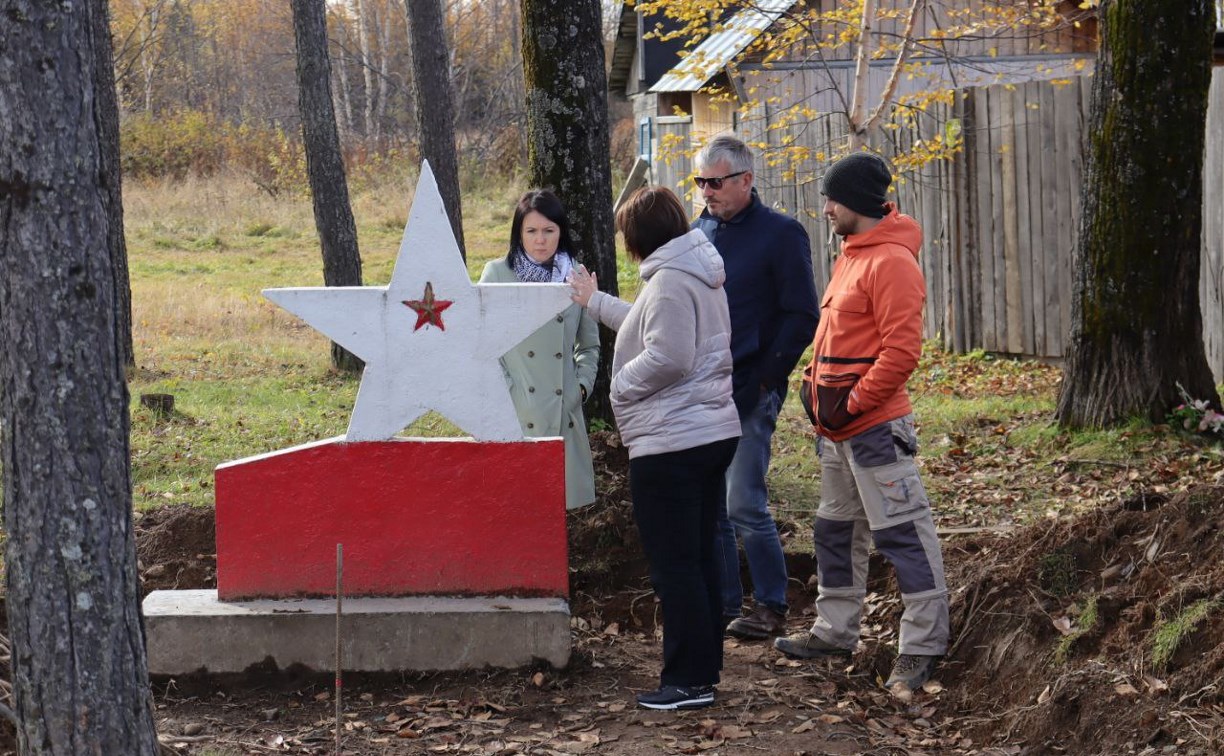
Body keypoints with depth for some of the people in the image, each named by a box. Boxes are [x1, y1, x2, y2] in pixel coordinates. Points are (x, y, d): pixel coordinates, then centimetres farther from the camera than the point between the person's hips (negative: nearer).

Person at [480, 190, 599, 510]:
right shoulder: (497, 274, 2)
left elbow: (589, 344, 20)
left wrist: (582, 385, 7)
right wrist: (503, 389, -7)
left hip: (563, 411, 3)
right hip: (514, 411, -3)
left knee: (559, 503, 4)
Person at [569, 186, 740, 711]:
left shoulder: (670, 281, -16)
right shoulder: (698, 275, 16)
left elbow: (667, 357, -26)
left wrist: (621, 384, -8)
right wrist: (596, 302, 42)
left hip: (671, 443, -11)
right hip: (712, 433, 11)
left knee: (673, 565, -5)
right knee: (700, 558, 16)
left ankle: (688, 680, -2)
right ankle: (704, 666, 23)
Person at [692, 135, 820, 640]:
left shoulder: (781, 235, -4)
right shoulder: (697, 234, 13)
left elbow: (801, 318, -6)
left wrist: (764, 379, -12)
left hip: (750, 392, -6)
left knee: (745, 506, -8)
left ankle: (771, 607, 4)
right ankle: (724, 605, 17)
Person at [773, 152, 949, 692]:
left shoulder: (891, 262, -17)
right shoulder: (851, 255, 15)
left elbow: (902, 349, -22)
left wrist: (854, 403, -19)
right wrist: (816, 384, 14)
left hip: (875, 426, -11)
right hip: (838, 427, 11)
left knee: (901, 531, -6)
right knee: (835, 527, 19)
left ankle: (923, 644, -3)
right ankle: (835, 631, 31)